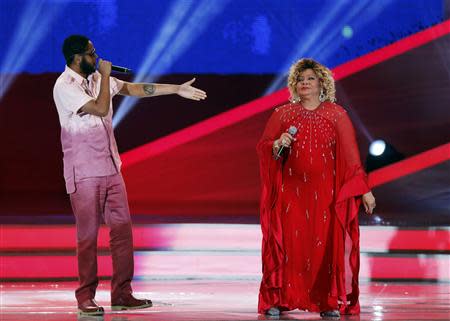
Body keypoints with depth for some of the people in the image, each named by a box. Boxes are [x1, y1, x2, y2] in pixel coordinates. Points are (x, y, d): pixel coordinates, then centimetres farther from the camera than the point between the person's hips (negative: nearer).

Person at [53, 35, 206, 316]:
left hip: (110, 168, 7)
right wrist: (105, 75, -10)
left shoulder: (97, 78, 11)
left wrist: (178, 89, 18)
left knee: (122, 228, 3)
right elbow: (101, 108, -21)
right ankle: (86, 297, 5)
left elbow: (134, 88, 17)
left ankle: (121, 294, 8)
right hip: (83, 172, -7)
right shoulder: (65, 87, -13)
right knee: (88, 234, -3)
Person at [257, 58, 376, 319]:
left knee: (327, 243, -6)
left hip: (326, 192, -1)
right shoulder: (282, 114, 10)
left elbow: (350, 153, 1)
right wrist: (277, 144, -15)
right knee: (288, 242, -6)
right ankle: (278, 300, -3)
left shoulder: (336, 114, 5)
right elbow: (262, 147, 8)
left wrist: (364, 190, -3)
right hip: (291, 191, 1)